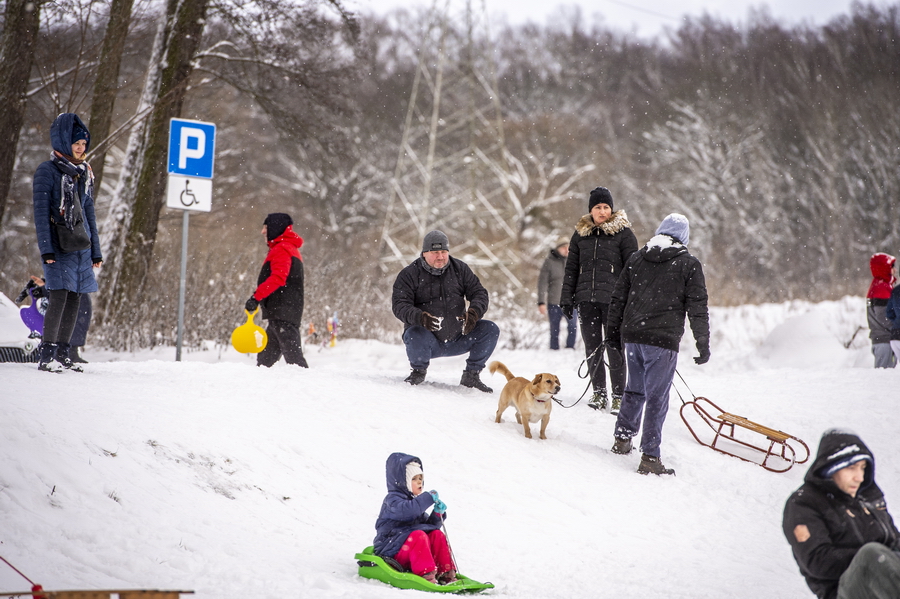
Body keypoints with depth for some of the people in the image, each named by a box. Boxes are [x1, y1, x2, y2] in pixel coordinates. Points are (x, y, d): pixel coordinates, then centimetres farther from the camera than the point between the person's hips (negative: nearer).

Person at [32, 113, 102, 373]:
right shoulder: (48, 171, -4)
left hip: (82, 246, 7)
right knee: (59, 296, -14)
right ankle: (46, 354, -12)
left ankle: (62, 352, 11)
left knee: (75, 299, 4)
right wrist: (46, 249, -15)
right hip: (59, 246, -6)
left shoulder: (84, 173, 16)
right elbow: (41, 212, -8)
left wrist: (96, 251, 17)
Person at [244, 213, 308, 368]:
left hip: (282, 314, -11)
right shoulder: (291, 249, 24)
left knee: (292, 353, -15)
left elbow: (278, 278, -22)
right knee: (266, 357, 13)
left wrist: (256, 297, -25)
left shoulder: (281, 249, -8)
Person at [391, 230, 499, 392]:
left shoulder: (460, 269, 6)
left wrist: (474, 313, -21)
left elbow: (479, 293, 3)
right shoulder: (409, 275, -5)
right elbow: (400, 305, -16)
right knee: (416, 335, -37)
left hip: (457, 340, 4)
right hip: (428, 339, -4)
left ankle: (471, 376, 3)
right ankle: (418, 371, -3)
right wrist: (420, 317, -38)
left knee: (490, 330, -14)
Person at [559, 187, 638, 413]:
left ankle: (618, 396, 4)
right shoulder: (581, 234, 12)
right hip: (587, 299, 4)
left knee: (614, 348, -3)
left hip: (613, 299, -4)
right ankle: (599, 393, 15)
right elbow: (571, 268, 16)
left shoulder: (623, 233, 0)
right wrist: (567, 299, 9)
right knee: (592, 347, 6)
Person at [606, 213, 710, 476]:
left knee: (635, 390, 22)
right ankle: (650, 457, -6)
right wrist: (703, 343, 1)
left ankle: (622, 439, 31)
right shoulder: (688, 264, -2)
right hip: (663, 340, -5)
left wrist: (613, 331, 23)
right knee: (656, 398, -4)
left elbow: (618, 298, 14)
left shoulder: (636, 259, 11)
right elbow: (697, 307, -3)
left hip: (632, 336, 5)